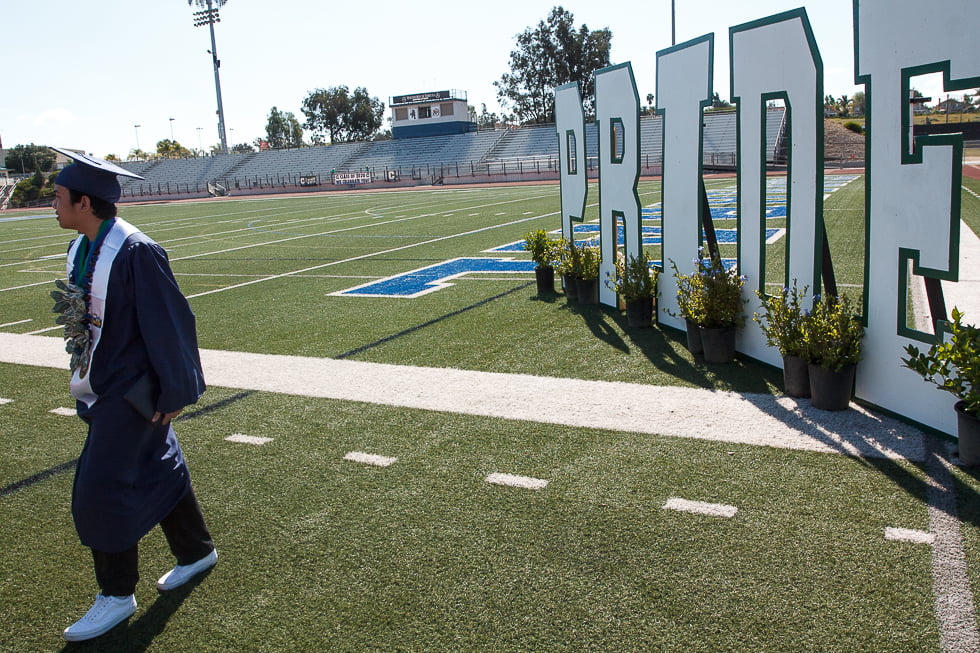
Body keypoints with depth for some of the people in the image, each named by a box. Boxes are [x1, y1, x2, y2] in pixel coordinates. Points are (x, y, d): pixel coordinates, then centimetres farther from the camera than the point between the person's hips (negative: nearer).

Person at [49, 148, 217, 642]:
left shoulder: (135, 252, -23)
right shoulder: (80, 249, 3)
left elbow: (170, 322, -20)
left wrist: (174, 391, -16)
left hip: (129, 391, -8)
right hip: (100, 384, 8)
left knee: (100, 490, -2)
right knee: (160, 472, 19)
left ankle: (117, 595, 17)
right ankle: (197, 552, 37)